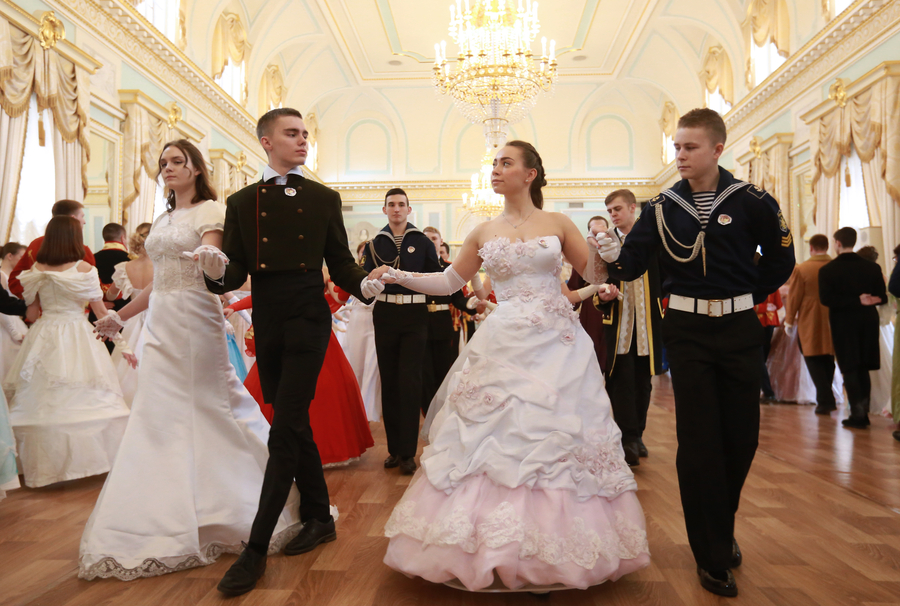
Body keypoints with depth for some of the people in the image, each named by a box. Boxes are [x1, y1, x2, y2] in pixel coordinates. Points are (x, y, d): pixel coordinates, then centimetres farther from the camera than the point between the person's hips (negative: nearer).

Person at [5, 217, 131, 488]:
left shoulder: (35, 270, 3)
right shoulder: (83, 269, -7)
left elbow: (32, 314, 6)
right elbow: (101, 312, -5)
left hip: (43, 339, 4)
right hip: (78, 338, -4)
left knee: (42, 401, 11)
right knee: (81, 397, 2)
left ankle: (43, 462, 21)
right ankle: (82, 457, 4)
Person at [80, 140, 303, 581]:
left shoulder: (209, 210, -3)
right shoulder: (162, 220, 18)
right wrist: (121, 317, 26)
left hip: (195, 321, -7)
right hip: (160, 324, 7)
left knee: (207, 407, -3)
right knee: (159, 415, 7)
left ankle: (213, 512, 12)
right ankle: (165, 518, 19)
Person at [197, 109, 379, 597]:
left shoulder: (324, 199, 5)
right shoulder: (242, 202, 9)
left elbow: (340, 264, 5)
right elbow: (236, 273, 3)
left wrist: (364, 285, -13)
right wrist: (218, 273, -18)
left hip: (308, 323, -3)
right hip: (267, 327, 4)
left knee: (284, 433, -6)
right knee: (296, 427, 14)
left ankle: (256, 548, 3)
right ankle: (319, 519, 31)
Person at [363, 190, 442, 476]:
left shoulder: (422, 242, 6)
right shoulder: (375, 243, 11)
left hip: (415, 315, -2)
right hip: (385, 314, 2)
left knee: (409, 382, -6)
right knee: (389, 382, 7)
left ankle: (408, 452, 1)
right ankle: (394, 448, 17)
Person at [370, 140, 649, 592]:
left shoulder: (558, 223, 5)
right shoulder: (484, 233, 10)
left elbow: (596, 276, 6)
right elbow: (448, 282, 13)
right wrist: (397, 276, 3)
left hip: (558, 348, -1)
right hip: (505, 348, 1)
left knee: (557, 438, 2)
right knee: (495, 441, 1)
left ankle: (555, 551, 20)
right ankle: (495, 550, 17)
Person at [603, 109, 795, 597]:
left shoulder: (750, 201, -2)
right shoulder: (663, 206, 0)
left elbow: (780, 262, 8)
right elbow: (631, 261, -5)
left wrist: (745, 298, 7)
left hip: (739, 328, 1)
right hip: (687, 331, -1)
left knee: (741, 436, 9)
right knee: (698, 441, 1)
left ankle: (723, 529, 36)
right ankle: (712, 556, 15)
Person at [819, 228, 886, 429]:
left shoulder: (827, 270, -8)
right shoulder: (872, 267, 3)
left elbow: (826, 299, -18)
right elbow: (882, 297, 0)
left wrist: (856, 300, -17)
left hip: (843, 323, -4)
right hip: (868, 321, 4)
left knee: (849, 369, 2)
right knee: (863, 369, 13)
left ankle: (857, 414, -1)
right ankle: (863, 413, 17)